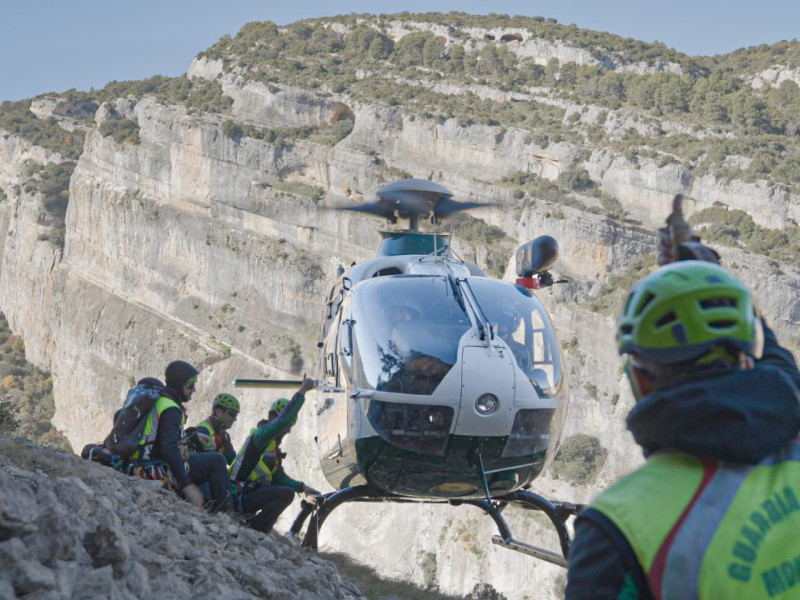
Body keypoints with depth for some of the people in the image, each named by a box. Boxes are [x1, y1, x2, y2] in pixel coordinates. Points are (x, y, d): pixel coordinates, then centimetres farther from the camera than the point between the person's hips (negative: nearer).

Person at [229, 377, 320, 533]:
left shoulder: (272, 445, 19)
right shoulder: (261, 434, -12)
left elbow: (279, 476, 15)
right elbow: (284, 419, -29)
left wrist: (302, 487, 2)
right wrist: (302, 390, -27)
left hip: (249, 490, 10)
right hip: (240, 496, -10)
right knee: (287, 494, -25)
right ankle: (254, 530, -18)